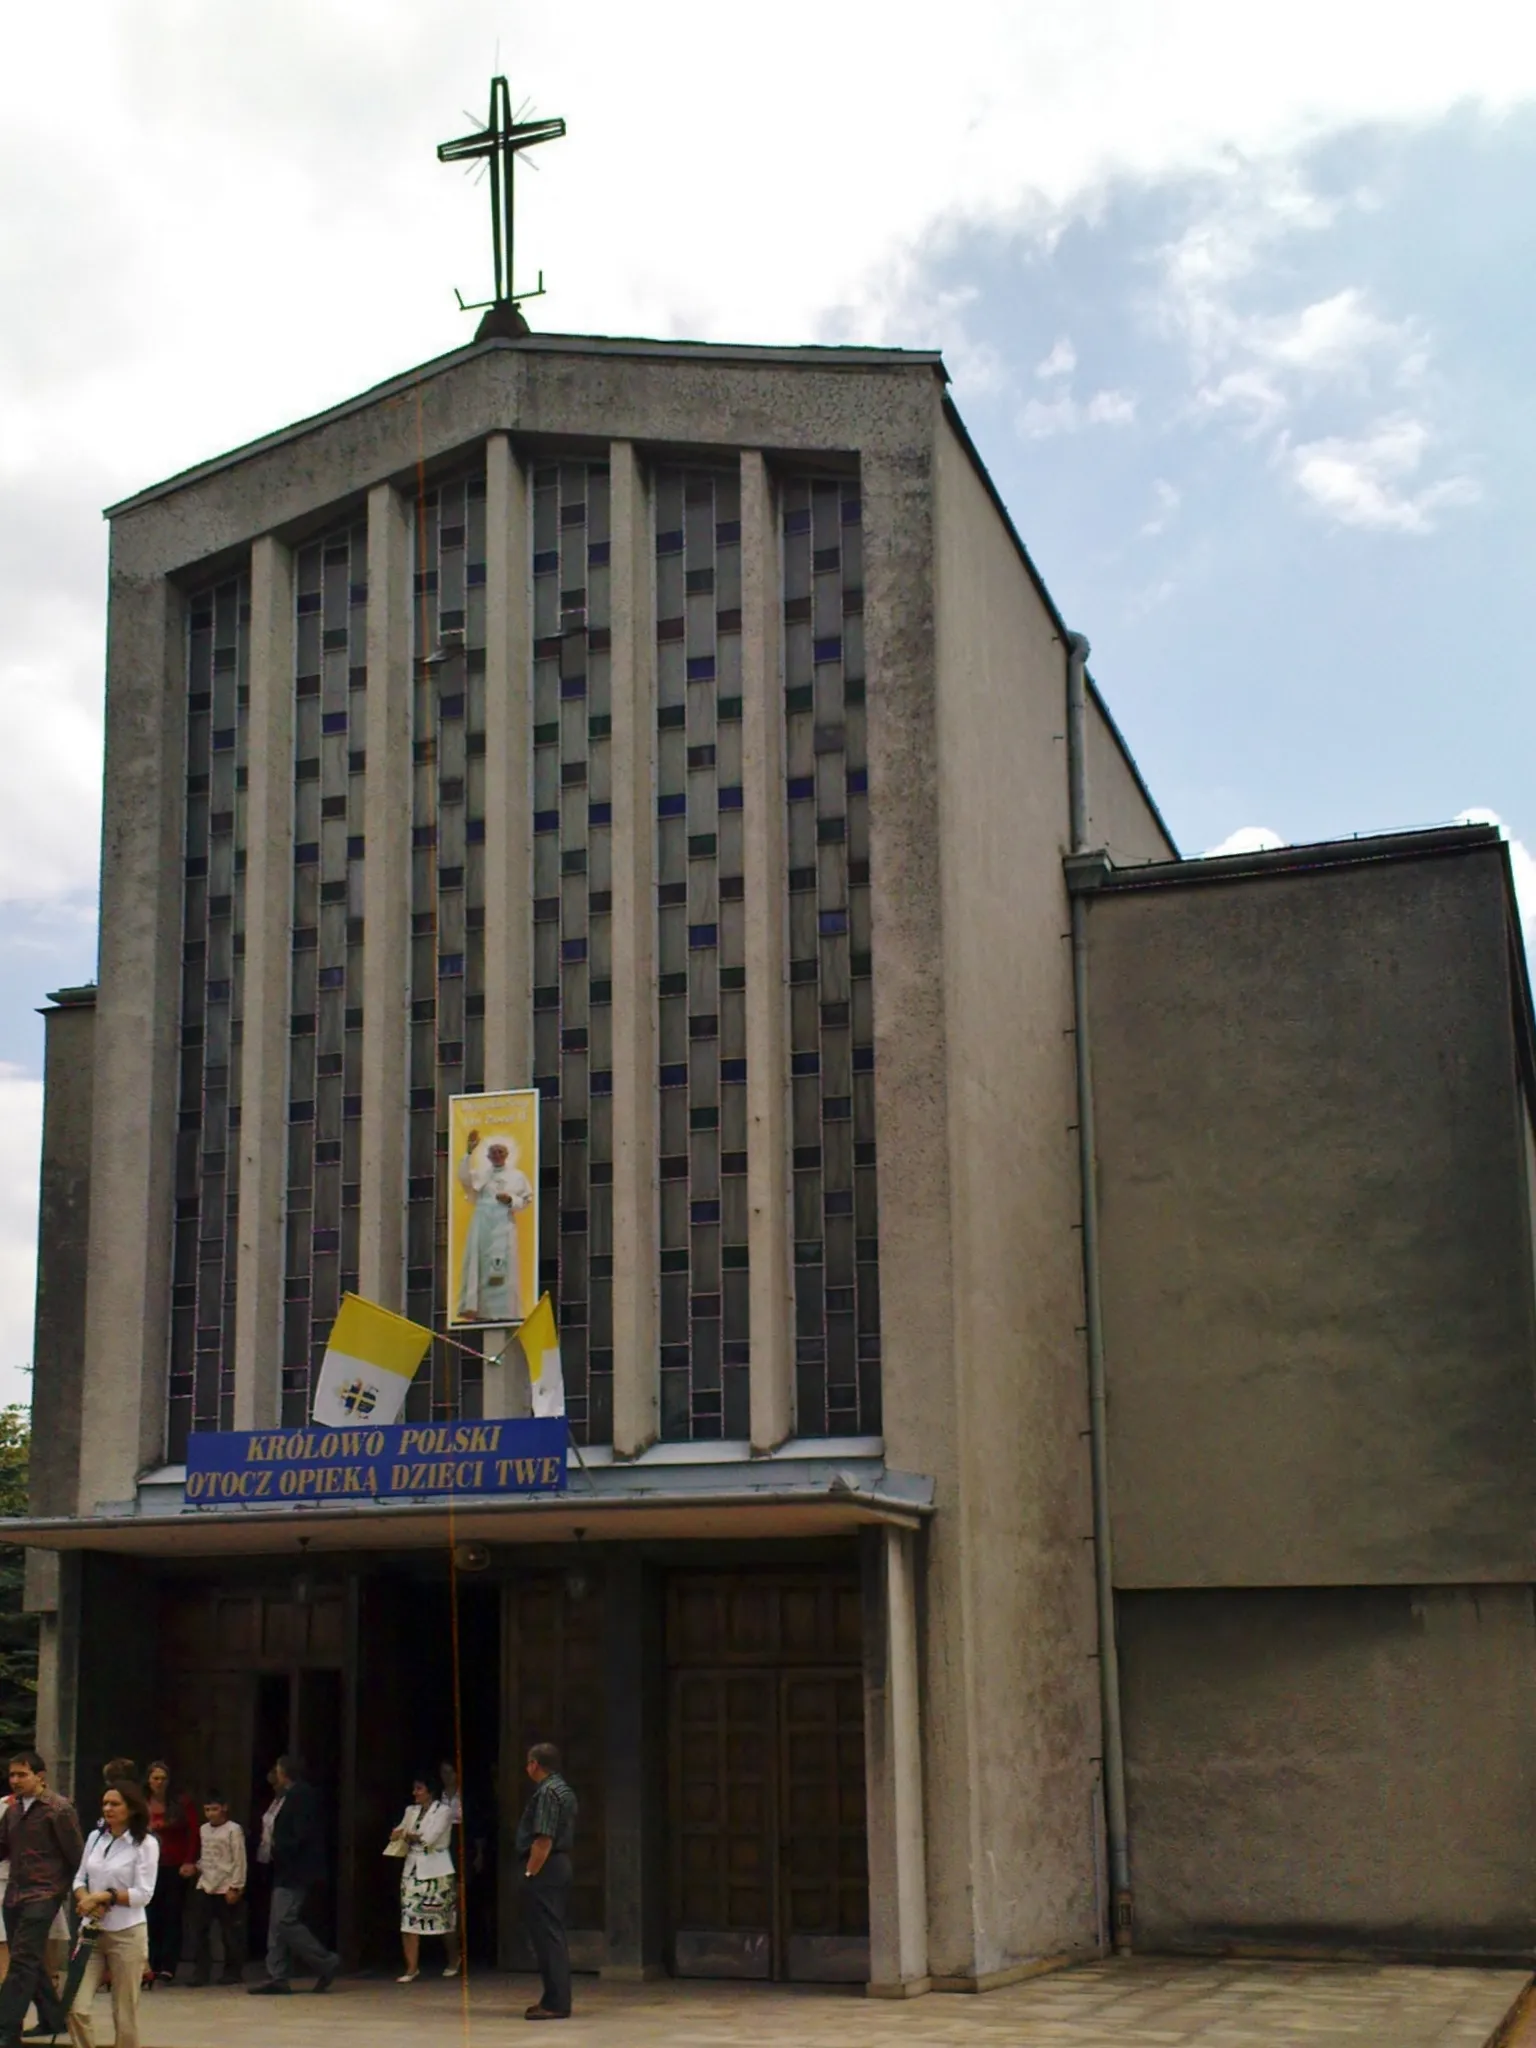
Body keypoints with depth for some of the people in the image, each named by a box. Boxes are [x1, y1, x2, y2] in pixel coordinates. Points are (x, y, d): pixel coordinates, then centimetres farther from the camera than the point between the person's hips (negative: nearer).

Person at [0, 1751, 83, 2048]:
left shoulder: (59, 1809, -10)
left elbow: (75, 1854, -6)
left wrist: (76, 1890, 0)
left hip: (43, 1894, -7)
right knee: (31, 1962, 14)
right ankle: (52, 2018, 27)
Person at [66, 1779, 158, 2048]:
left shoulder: (145, 1843, -8)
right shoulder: (95, 1837, 6)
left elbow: (144, 1894, -12)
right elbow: (79, 1878, 11)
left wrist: (103, 1896, -19)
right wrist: (85, 1899, -10)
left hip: (127, 1934, -4)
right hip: (91, 1931, 4)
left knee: (124, 2012, 4)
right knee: (76, 2007, -7)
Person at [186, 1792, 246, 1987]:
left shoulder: (233, 1829, -7)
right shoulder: (203, 1829, 13)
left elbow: (239, 1861, -9)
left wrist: (235, 1887, -13)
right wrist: (196, 1867, 0)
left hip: (226, 1888, -6)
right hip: (204, 1886, 6)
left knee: (230, 1932, 1)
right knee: (199, 1930, -1)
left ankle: (233, 1972, 12)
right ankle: (201, 1971, 6)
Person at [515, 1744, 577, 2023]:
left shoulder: (547, 1792, -15)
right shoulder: (564, 1791, 17)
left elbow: (543, 1840, -22)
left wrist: (530, 1873, -18)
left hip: (545, 1870, -10)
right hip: (561, 1866, 10)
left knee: (547, 1937, -8)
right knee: (554, 1936, 14)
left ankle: (555, 2003, -7)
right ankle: (556, 1999, 18)